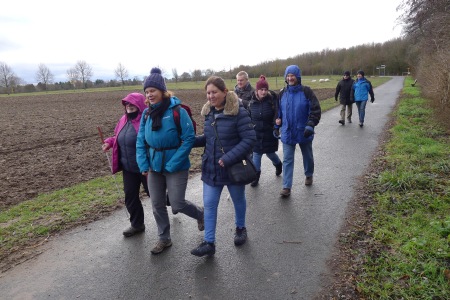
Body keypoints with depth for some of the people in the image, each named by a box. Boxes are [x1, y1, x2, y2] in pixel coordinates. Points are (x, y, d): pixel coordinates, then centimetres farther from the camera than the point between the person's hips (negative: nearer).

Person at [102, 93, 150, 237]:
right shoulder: (124, 119, 7)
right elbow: (119, 137, 21)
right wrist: (109, 142, 3)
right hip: (128, 168, 8)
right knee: (130, 196, 12)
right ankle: (137, 225, 28)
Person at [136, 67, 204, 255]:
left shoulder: (177, 111, -15)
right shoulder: (147, 113, 2)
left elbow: (189, 139, -16)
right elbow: (140, 141, 7)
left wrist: (172, 165, -19)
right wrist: (143, 164, -5)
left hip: (176, 166, -5)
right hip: (154, 166, 6)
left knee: (177, 204, -1)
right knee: (157, 205, 12)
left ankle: (200, 213, 32)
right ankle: (164, 238, 33)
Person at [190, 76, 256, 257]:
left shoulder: (238, 112, -18)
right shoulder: (209, 112, 2)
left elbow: (249, 139, -21)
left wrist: (228, 158, -26)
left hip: (234, 167, -5)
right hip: (211, 168, 5)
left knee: (238, 200, 19)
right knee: (209, 205, 5)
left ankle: (240, 228, 45)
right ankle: (209, 243, 17)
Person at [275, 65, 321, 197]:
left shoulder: (306, 91, -9)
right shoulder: (282, 93, 3)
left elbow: (315, 109, -11)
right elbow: (278, 111, 14)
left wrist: (310, 125, -20)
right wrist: (277, 126, 12)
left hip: (304, 132, -2)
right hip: (287, 133, 2)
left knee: (307, 156, 18)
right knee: (287, 160, -1)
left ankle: (309, 175, 45)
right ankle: (286, 187, 3)